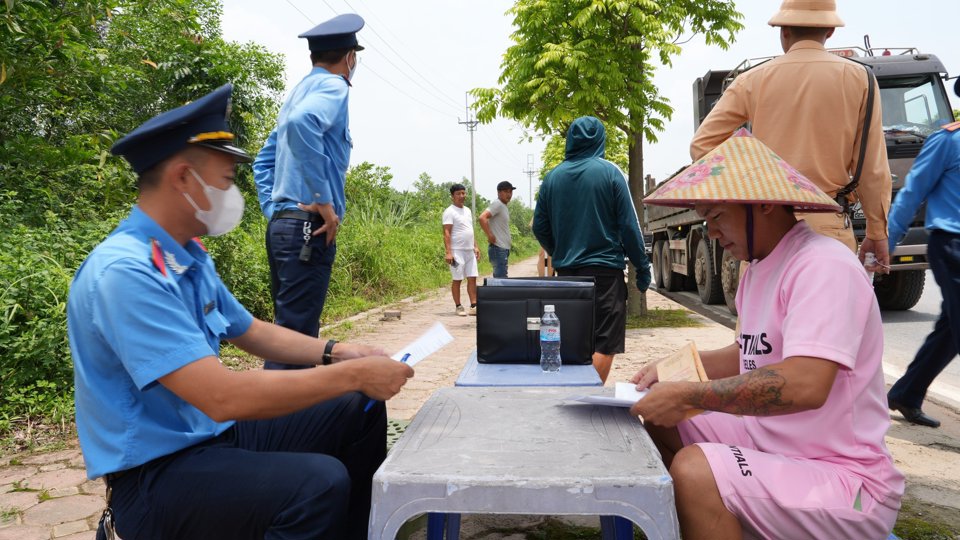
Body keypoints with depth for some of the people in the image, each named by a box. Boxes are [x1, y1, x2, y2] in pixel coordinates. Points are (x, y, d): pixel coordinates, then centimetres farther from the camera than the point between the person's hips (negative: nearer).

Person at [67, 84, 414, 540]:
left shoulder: (191, 257, 6)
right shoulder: (125, 272, -25)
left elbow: (250, 332, 17)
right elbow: (223, 397, -32)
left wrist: (335, 352, 1)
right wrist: (352, 374, -25)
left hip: (213, 433, 9)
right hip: (157, 473, -9)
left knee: (360, 412, 7)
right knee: (319, 483, -31)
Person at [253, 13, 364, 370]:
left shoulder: (301, 91, 22)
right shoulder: (333, 87, -5)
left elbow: (264, 161, 26)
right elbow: (302, 122, -29)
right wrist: (325, 200, -24)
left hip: (282, 224, 9)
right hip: (309, 228, -9)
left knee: (291, 325, 14)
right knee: (295, 331, -10)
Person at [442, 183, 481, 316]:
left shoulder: (467, 210, 16)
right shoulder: (450, 212, -8)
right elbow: (446, 233, -14)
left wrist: (476, 246, 16)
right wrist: (448, 252, -21)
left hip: (470, 250, 7)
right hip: (457, 251, -7)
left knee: (472, 278, 3)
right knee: (457, 280, 0)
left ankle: (473, 306, 6)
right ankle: (458, 307, 8)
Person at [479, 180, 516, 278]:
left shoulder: (504, 206, 17)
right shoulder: (497, 204, -11)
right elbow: (482, 218, -24)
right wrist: (490, 236, -19)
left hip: (504, 248, 10)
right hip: (498, 248, -10)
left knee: (500, 277, 12)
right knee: (500, 278, -11)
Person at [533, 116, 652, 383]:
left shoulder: (552, 177, 5)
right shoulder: (609, 172, -6)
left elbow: (539, 228, 9)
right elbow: (629, 225, -7)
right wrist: (642, 267, 2)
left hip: (566, 271, 5)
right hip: (605, 269, -5)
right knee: (605, 344, 0)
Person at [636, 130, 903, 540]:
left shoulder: (822, 267, -21)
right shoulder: (759, 269, 10)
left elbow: (805, 385, -33)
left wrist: (686, 394, -27)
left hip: (845, 480, -9)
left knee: (694, 470, -29)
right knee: (659, 426, 7)